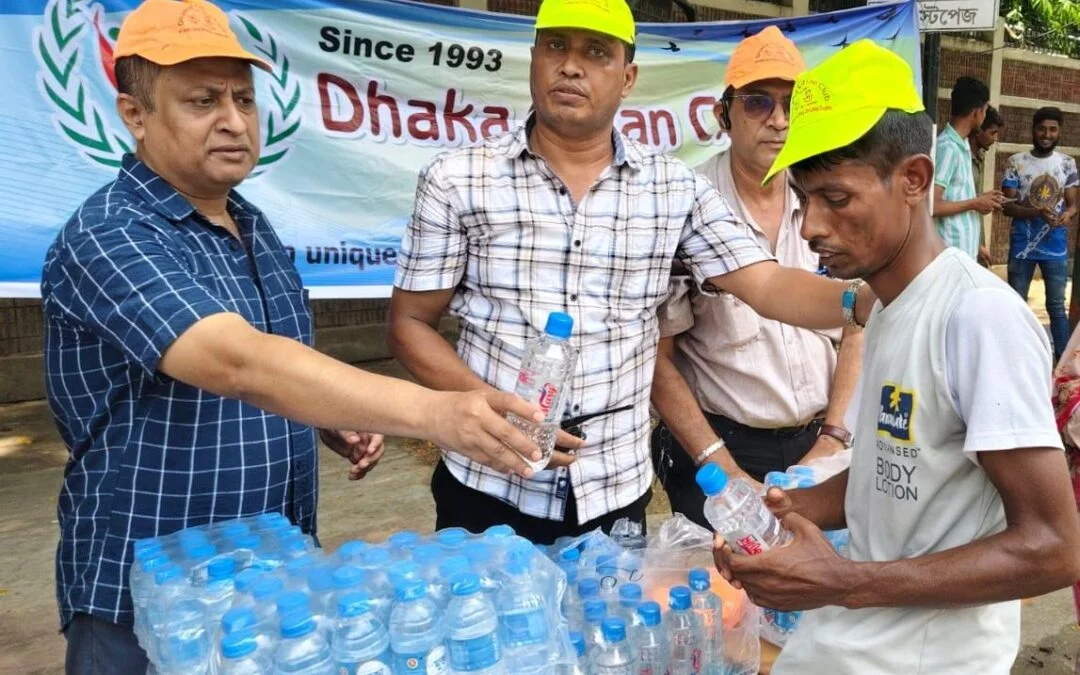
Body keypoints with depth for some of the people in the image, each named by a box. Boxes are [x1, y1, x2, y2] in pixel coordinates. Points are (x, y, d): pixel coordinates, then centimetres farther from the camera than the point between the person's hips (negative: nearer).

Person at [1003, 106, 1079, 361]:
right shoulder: (1016, 162, -4)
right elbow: (1008, 205, -7)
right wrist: (1037, 212, -24)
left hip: (1056, 247, 1)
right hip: (1022, 247, -1)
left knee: (1056, 306, 8)